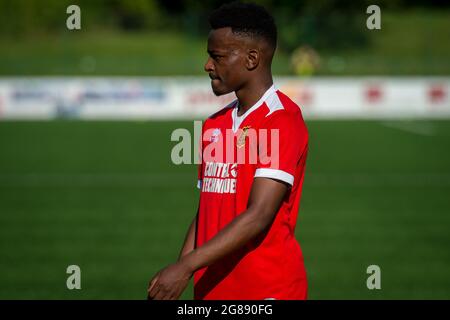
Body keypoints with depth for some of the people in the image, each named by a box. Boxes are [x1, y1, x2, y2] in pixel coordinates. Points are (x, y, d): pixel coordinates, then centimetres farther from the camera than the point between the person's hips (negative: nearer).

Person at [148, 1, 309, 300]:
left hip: (268, 289, -7)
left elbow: (258, 216, -19)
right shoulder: (214, 125, 15)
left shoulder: (283, 120, -10)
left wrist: (186, 267, -23)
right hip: (213, 289, 7)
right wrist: (172, 285, 8)